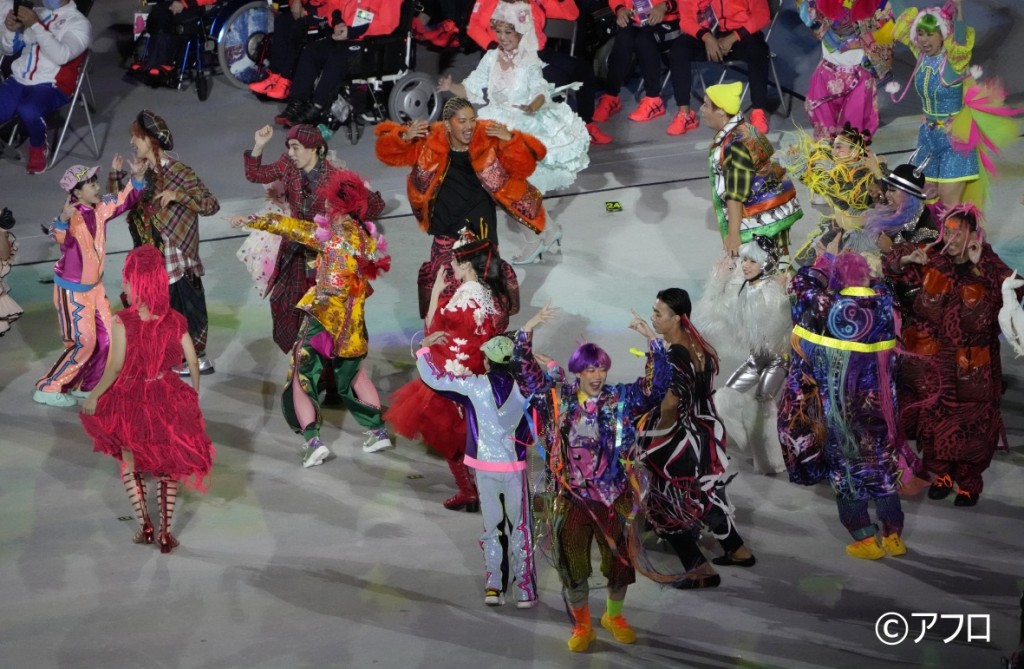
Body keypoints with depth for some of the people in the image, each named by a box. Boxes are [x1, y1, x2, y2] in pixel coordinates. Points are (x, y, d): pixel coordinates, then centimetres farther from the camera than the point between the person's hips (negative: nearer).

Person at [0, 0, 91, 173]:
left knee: (28, 111, -35)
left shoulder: (79, 22, -3)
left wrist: (36, 25, -24)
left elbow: (62, 55, -20)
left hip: (51, 86, -5)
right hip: (18, 80, 5)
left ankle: (38, 146, -4)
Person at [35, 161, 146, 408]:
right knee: (84, 344, -4)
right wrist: (63, 219, -68)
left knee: (106, 338, 12)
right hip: (72, 290, -8)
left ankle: (86, 385, 28)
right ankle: (48, 389, 8)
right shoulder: (72, 216, -27)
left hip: (95, 285, 8)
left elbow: (125, 200, 7)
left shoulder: (100, 208, -5)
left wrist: (137, 177, -10)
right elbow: (60, 237, -47)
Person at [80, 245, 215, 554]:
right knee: (167, 466, 17)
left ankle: (144, 524, 17)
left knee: (129, 464, 20)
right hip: (167, 398, 3)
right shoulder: (175, 320, -8)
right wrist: (194, 394, 13)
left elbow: (114, 367, -19)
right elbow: (193, 362, -3)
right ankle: (166, 533, 18)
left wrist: (94, 395, -6)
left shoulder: (122, 321, -19)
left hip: (130, 399, -2)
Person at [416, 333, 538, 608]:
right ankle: (525, 592, 9)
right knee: (520, 528, 9)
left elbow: (433, 378, -3)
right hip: (514, 468, 0)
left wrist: (424, 350, 11)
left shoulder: (475, 385, -11)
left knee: (491, 527, 13)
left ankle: (493, 587, 10)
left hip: (484, 466, 0)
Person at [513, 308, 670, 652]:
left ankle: (614, 616, 40)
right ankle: (582, 626, 29)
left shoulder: (621, 399, -6)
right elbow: (526, 372, -1)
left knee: (619, 560, 14)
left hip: (612, 497, 0)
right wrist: (526, 333, -13)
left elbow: (658, 383, -15)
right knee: (573, 565, 8)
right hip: (571, 497, 0)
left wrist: (653, 341, -25)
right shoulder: (559, 395, -3)